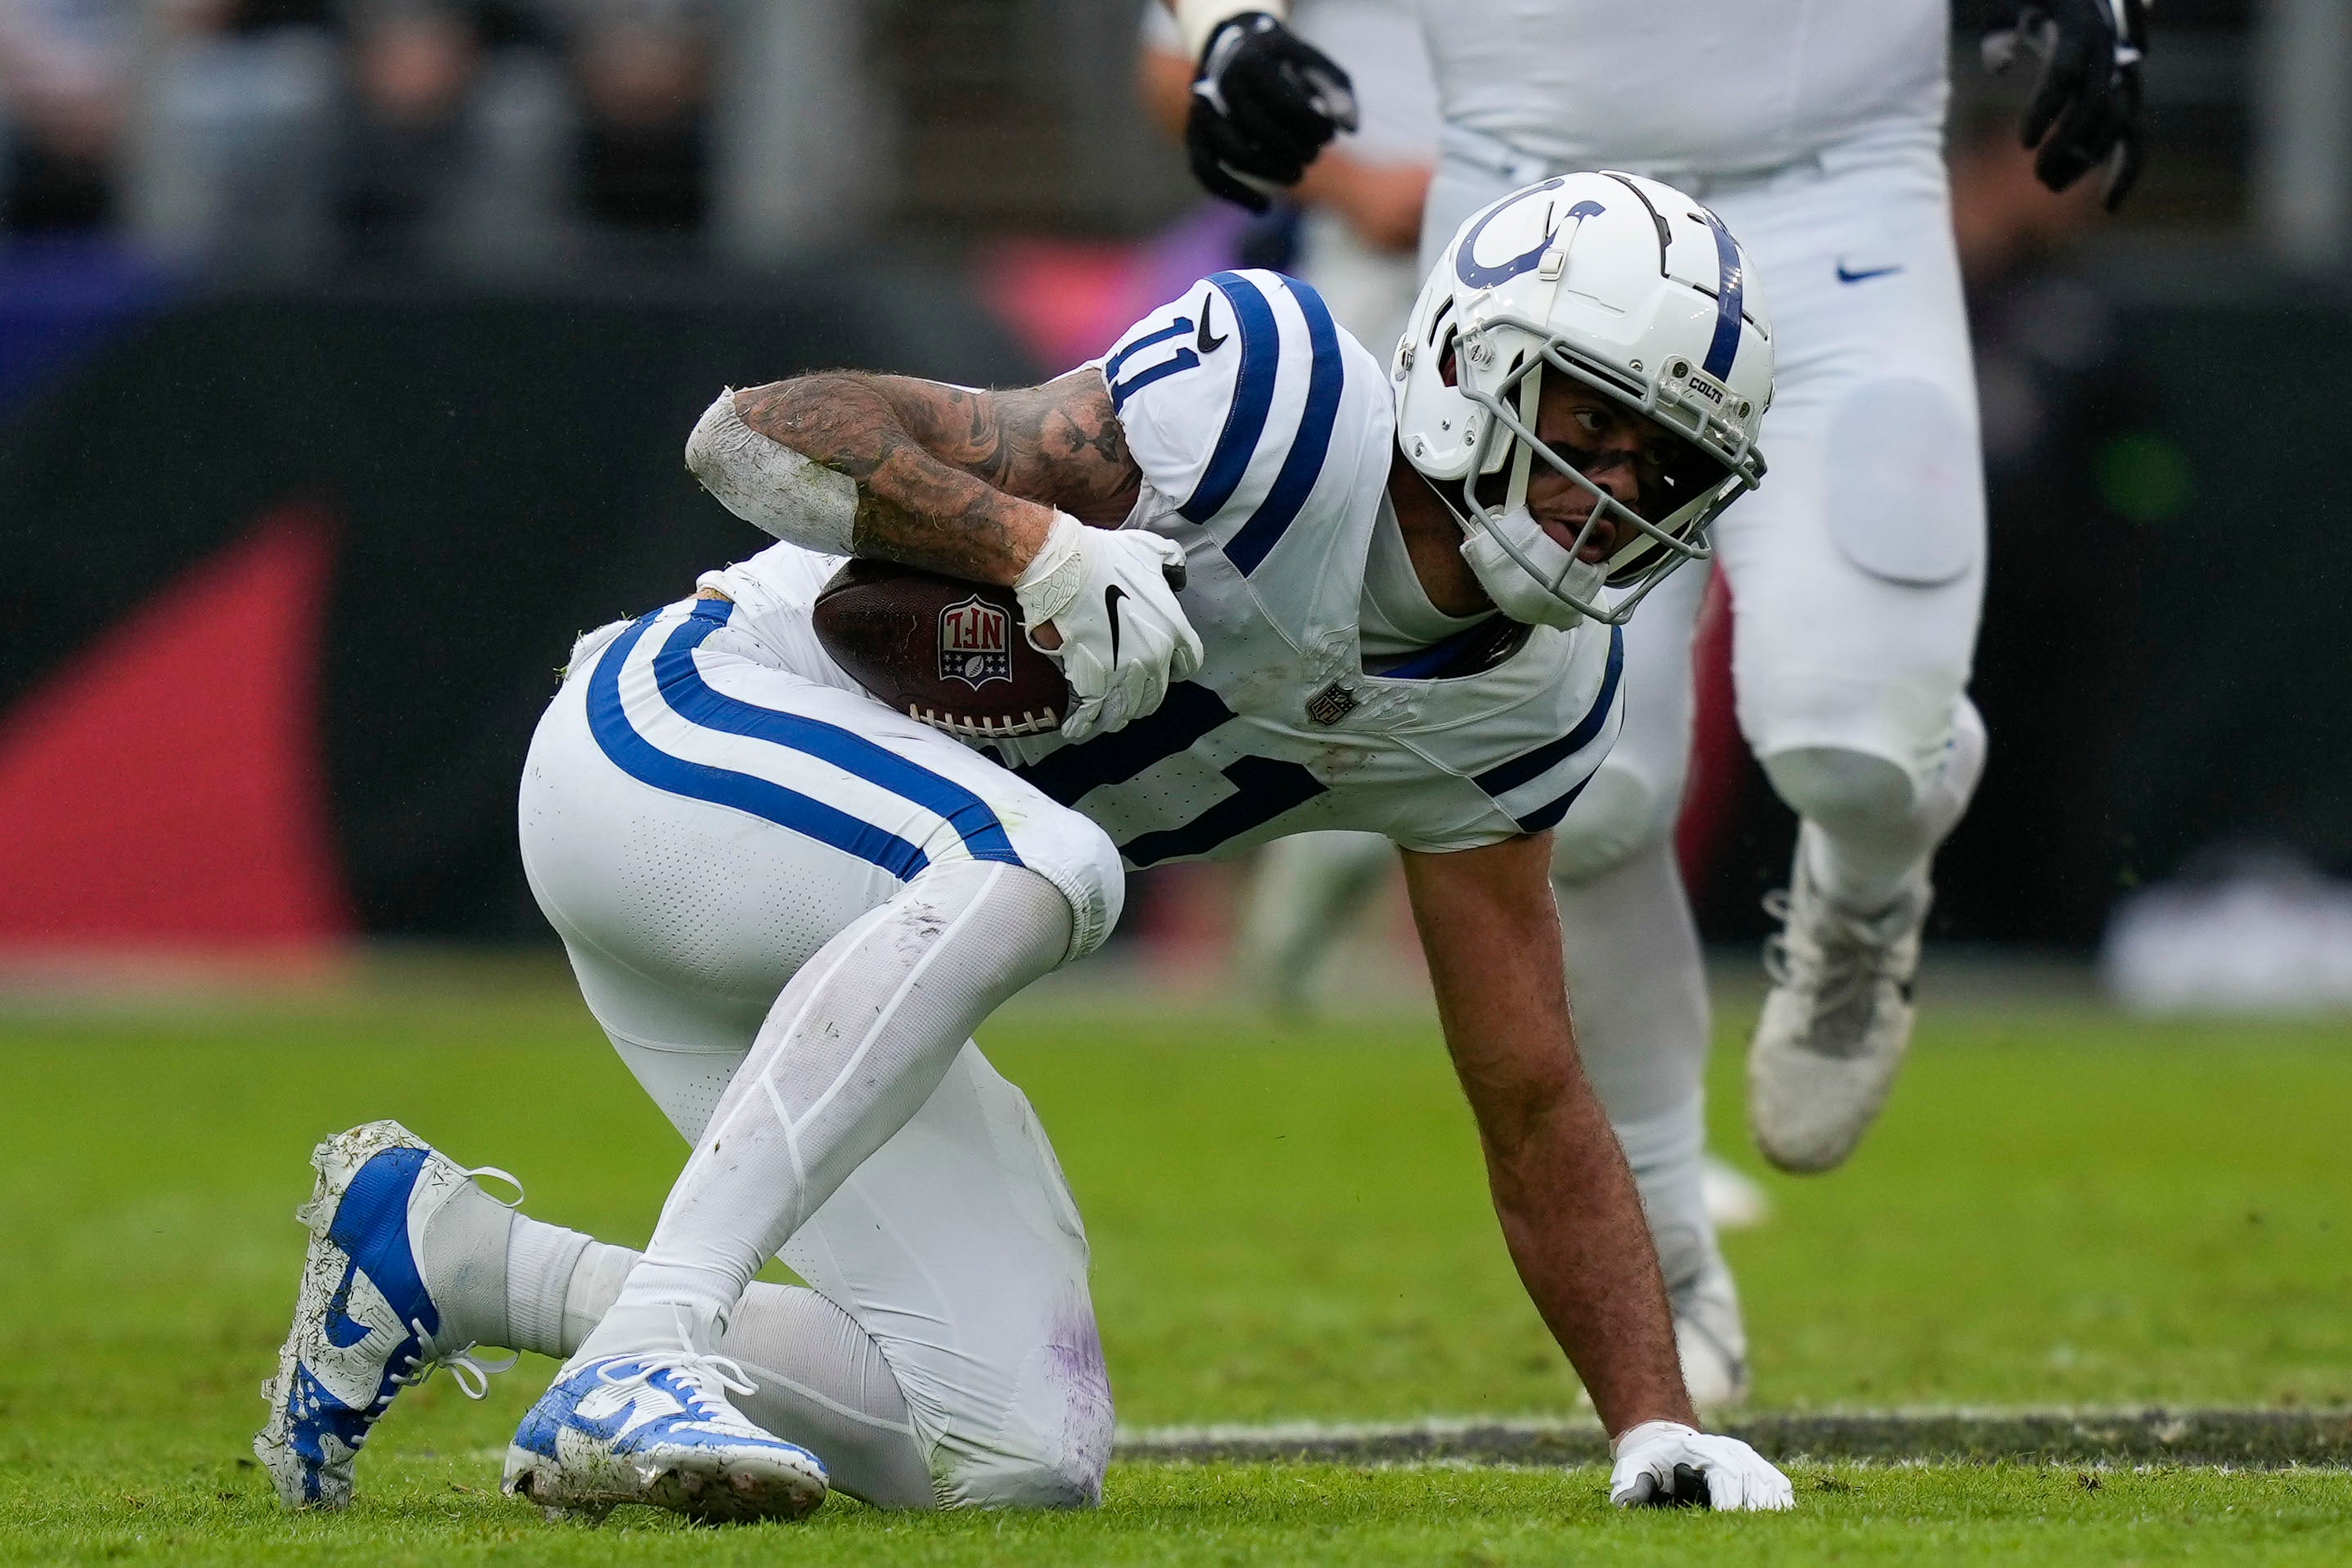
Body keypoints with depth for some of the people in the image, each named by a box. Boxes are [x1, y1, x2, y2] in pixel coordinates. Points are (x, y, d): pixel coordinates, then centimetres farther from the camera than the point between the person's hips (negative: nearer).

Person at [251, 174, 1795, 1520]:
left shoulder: (1527, 695, 1)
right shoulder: (1281, 405, -23)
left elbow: (1535, 1106, 8)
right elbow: (757, 434, -24)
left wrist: (1659, 1425, -1)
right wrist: (1045, 547, -39)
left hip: (817, 942, 9)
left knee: (1018, 1463, 1)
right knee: (1031, 865, -38)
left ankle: (450, 1260, 16)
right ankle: (640, 1359, -37)